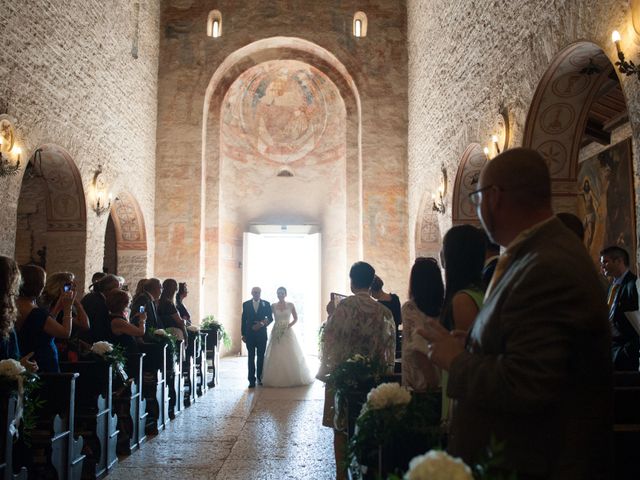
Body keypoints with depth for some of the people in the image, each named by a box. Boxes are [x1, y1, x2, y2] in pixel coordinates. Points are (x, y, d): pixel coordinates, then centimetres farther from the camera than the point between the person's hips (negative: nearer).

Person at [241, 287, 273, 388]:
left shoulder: (266, 304, 4)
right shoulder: (246, 304, 5)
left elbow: (270, 318, 3)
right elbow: (244, 320, 5)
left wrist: (262, 324, -14)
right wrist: (243, 334, 2)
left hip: (261, 334, 0)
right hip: (250, 334, 0)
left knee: (261, 356, 5)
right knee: (251, 357, 0)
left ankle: (259, 378, 14)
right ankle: (252, 380, -1)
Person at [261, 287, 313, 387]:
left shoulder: (291, 305, 3)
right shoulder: (273, 306, 4)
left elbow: (296, 319, 7)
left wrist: (289, 325, -7)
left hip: (288, 332, 0)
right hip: (276, 333, 0)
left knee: (290, 356, -1)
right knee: (276, 356, -2)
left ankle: (292, 378, 8)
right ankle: (276, 379, 4)